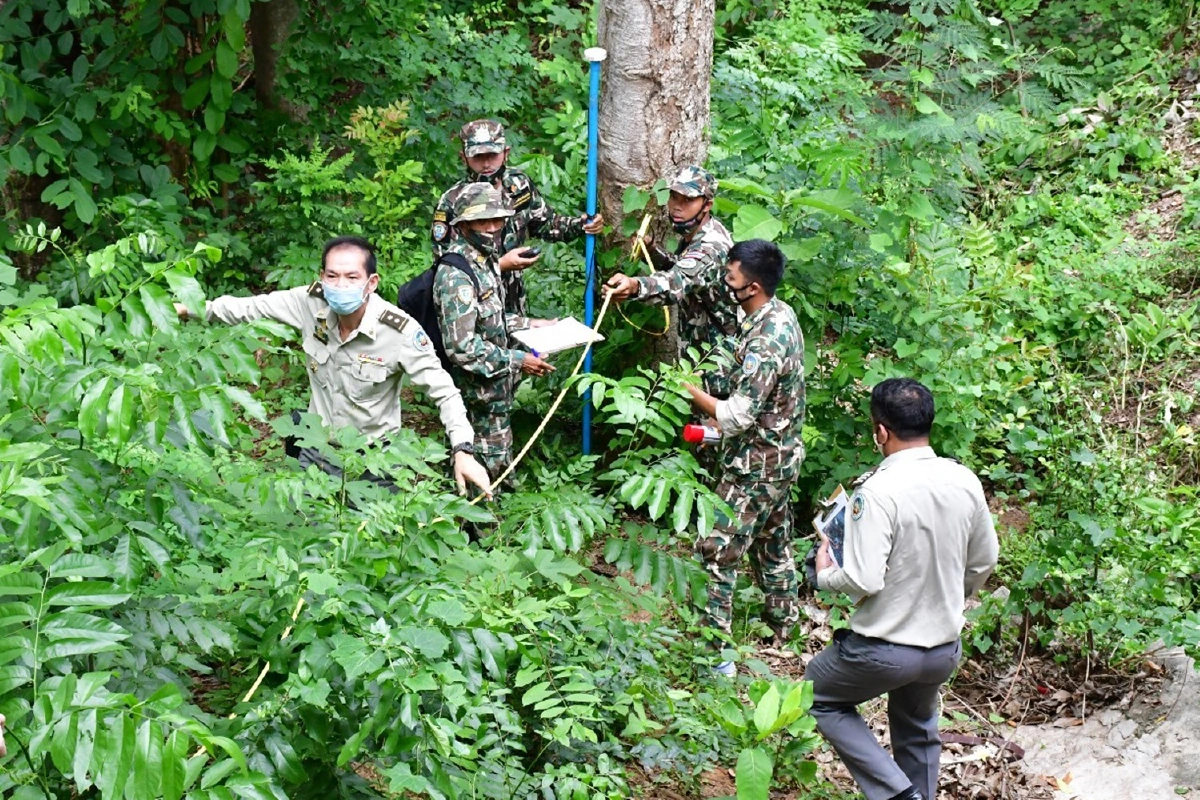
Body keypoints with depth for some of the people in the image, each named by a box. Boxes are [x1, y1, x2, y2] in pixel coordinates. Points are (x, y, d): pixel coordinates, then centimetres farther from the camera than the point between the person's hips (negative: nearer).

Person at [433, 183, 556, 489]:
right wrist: (517, 360, -25)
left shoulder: (485, 259, 7)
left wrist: (526, 324, 11)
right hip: (479, 392, -10)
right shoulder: (456, 276, -26)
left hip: (496, 382, 10)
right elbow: (461, 347, -29)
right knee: (491, 463, 3)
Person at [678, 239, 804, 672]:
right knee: (772, 540, 25)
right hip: (781, 454, 10)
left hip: (755, 465, -10)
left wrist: (693, 393, -17)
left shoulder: (763, 342, -30)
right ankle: (783, 619, 42)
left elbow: (736, 417, -29)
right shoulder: (783, 314, 0)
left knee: (716, 554, -3)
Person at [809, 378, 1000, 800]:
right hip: (945, 647, 6)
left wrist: (825, 575, -6)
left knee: (820, 698, 20)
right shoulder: (965, 481, -5)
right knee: (917, 731, 29)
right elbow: (984, 561, 7)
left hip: (884, 649, -6)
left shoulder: (878, 491, -25)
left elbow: (863, 580, -28)